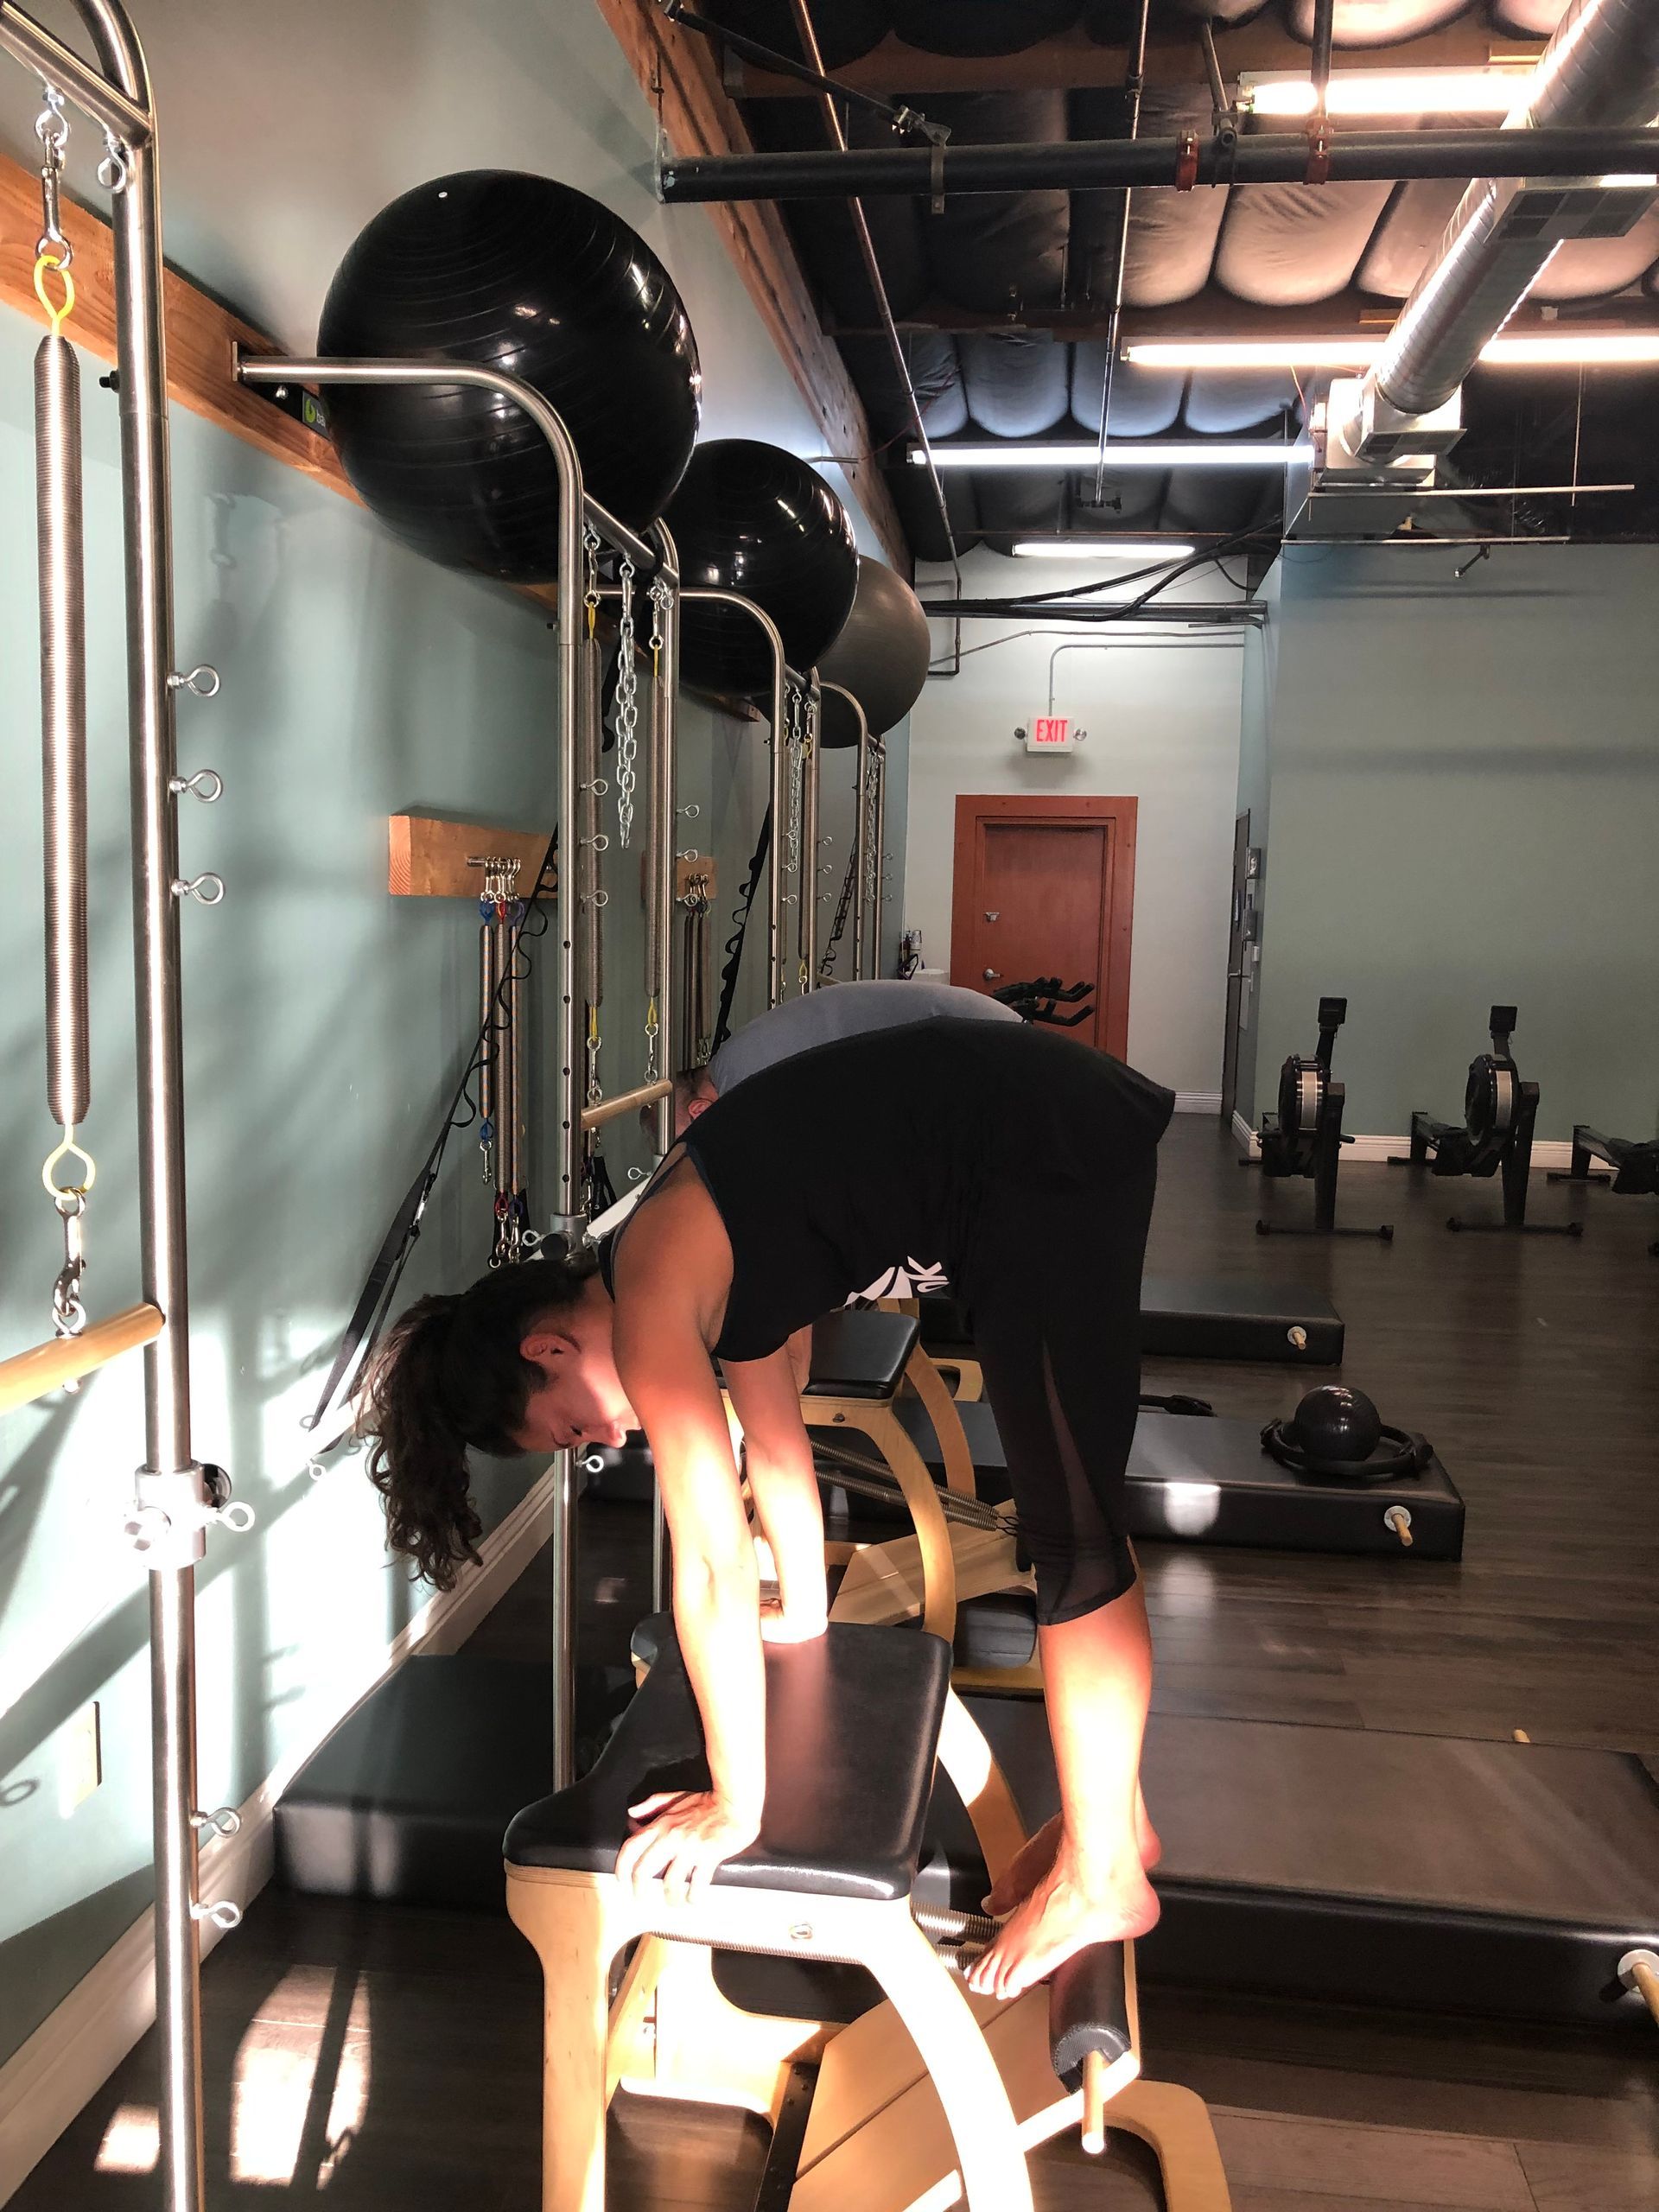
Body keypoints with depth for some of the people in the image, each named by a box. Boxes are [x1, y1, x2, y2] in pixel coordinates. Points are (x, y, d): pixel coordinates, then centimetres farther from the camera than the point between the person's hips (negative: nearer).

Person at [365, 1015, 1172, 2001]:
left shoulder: (647, 1310, -13)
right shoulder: (694, 1279, 12)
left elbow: (714, 1568, -12)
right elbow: (778, 1447, 25)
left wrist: (737, 1807, -4)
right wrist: (805, 1613, 37)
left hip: (1049, 1152, -9)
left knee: (1071, 1530, -1)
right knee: (1069, 1508, 16)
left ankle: (1104, 1875, 13)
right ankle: (1115, 1815, 30)